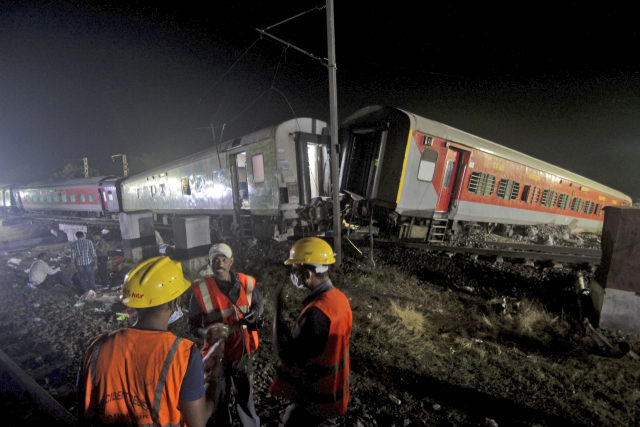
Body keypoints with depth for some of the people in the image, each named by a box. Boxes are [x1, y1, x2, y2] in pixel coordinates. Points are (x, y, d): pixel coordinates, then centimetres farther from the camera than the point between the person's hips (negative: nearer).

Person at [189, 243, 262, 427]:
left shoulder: (247, 283, -10)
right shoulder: (201, 290, -16)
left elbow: (258, 302, 9)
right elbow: (194, 324, -9)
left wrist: (255, 313, -12)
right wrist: (207, 333, -28)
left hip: (243, 352, 2)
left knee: (245, 395, 21)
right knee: (220, 399, 20)